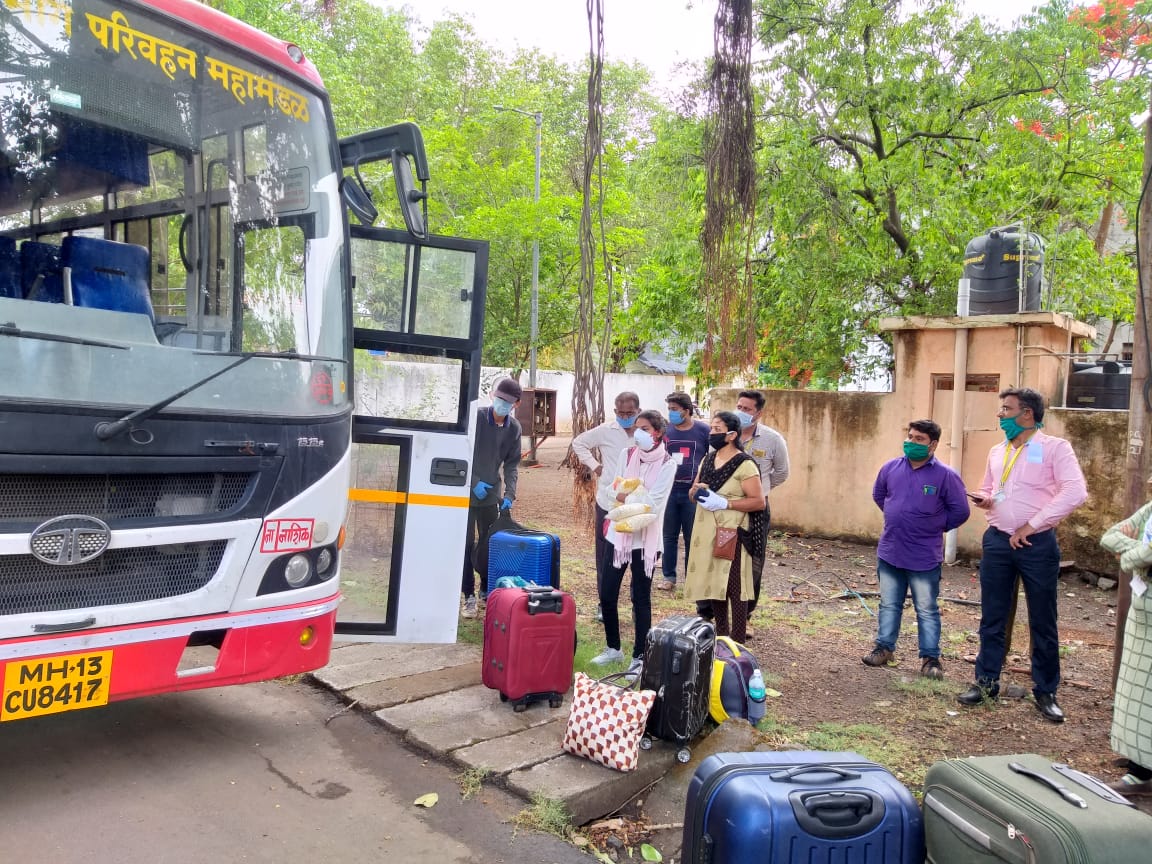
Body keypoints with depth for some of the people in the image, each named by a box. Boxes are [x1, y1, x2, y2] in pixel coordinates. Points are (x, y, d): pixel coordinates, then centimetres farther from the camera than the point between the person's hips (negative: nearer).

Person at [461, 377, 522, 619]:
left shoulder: (514, 428, 0)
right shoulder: (475, 418, -12)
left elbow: (512, 464, 2)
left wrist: (509, 494, -10)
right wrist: (474, 482, -16)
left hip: (491, 496, 4)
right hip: (466, 493, -4)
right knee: (467, 545, 0)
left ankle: (487, 590, 24)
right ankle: (469, 596, 7)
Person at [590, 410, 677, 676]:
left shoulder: (667, 464, -8)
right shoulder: (626, 455, 4)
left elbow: (655, 505, -14)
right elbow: (615, 491, 1)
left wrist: (626, 499, -14)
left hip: (645, 539, -4)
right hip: (618, 534, 4)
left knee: (641, 599, 3)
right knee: (607, 594, 7)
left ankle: (640, 657, 15)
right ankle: (613, 648, 27)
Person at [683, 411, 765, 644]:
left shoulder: (745, 465, -11)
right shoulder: (708, 459, 12)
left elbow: (759, 501, -14)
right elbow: (693, 493, 19)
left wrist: (724, 503, -21)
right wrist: (696, 490, -5)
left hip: (732, 534, -7)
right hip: (706, 533, 7)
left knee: (734, 588, -3)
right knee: (714, 585, 13)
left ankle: (737, 643, 3)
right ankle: (721, 636, 26)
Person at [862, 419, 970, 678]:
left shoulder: (946, 475, -12)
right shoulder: (891, 467, 0)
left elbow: (961, 511, -5)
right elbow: (878, 495, 19)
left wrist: (934, 526, 2)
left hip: (925, 558, -4)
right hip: (889, 553, 4)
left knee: (927, 610, 7)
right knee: (889, 605, 16)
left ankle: (930, 658, 17)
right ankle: (884, 648, 28)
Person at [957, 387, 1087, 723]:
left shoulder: (1055, 447, -5)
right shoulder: (997, 452, 12)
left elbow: (1075, 492, -16)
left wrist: (1031, 525, -16)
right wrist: (984, 500, -2)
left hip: (1037, 544, -4)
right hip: (998, 541, 5)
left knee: (1043, 622, 6)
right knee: (992, 618, 9)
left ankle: (1046, 692, 17)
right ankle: (986, 681, 20)